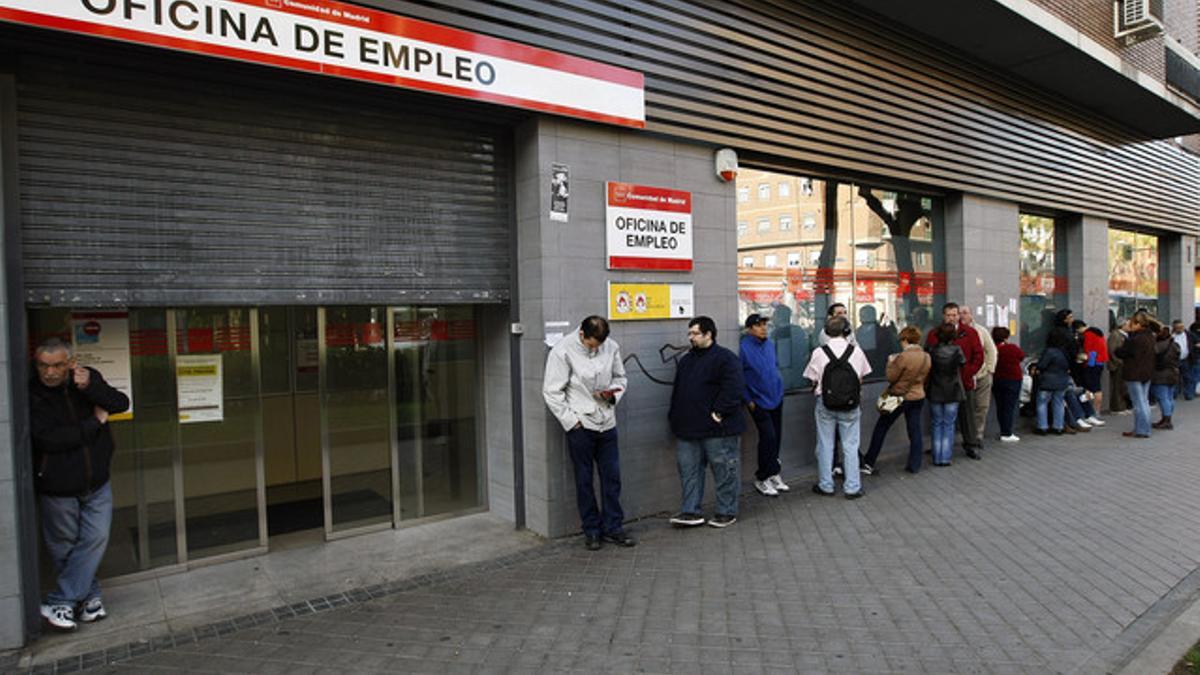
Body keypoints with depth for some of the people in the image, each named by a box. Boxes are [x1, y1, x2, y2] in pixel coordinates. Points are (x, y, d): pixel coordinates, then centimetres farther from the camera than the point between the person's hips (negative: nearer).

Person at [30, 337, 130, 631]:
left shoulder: (88, 378, -2)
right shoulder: (31, 394, -14)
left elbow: (121, 404, -11)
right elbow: (48, 439, -23)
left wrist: (91, 388, -28)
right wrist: (95, 422, -16)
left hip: (96, 483, 3)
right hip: (57, 488, -2)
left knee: (96, 538, -2)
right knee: (64, 547, 9)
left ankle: (59, 602, 8)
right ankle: (90, 596, 26)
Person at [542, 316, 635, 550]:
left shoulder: (612, 347, 0)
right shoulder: (563, 351, -12)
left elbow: (620, 377, 15)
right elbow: (552, 392, -9)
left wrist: (613, 392, -7)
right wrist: (571, 420, -11)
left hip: (607, 423, 4)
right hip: (580, 425, -3)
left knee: (612, 477, 8)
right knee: (584, 480, 7)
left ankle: (612, 527, 22)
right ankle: (591, 531, 21)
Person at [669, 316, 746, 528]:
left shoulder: (725, 358, -10)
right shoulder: (686, 360, 15)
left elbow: (733, 389, -19)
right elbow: (678, 391, 21)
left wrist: (718, 413, -20)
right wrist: (674, 416, 14)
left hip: (717, 430, -7)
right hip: (688, 428, 7)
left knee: (724, 470, 4)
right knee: (689, 470, 8)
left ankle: (727, 512, 16)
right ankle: (691, 511, 16)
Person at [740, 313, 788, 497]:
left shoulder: (770, 344, 3)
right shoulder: (744, 348, -16)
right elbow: (739, 377, -12)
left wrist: (778, 384, 14)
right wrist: (748, 401, -11)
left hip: (776, 398, 6)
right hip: (759, 401, -6)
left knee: (775, 438, 11)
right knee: (768, 437, -11)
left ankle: (773, 474, 26)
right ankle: (762, 478, 4)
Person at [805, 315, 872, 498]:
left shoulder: (819, 353, -11)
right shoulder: (856, 351, -6)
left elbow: (813, 381, -5)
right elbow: (861, 379, 2)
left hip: (825, 404, 0)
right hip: (851, 406, 1)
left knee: (825, 445, 11)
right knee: (850, 446, 10)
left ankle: (825, 485, 20)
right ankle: (852, 487, 15)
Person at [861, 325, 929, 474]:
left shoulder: (903, 357, -22)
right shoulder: (926, 357, 0)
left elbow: (891, 377, -16)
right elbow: (924, 377, 11)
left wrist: (890, 362, -2)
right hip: (918, 397, 6)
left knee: (881, 428, 6)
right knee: (915, 430, 11)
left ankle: (868, 463, 9)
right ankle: (914, 465, 15)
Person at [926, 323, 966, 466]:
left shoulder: (932, 350, -9)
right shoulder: (956, 350, -11)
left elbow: (928, 367, -2)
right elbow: (963, 362, 5)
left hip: (935, 393, 1)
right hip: (952, 393, -1)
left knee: (937, 425, 10)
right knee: (948, 425, 8)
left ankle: (937, 458, 11)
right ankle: (945, 458, 7)